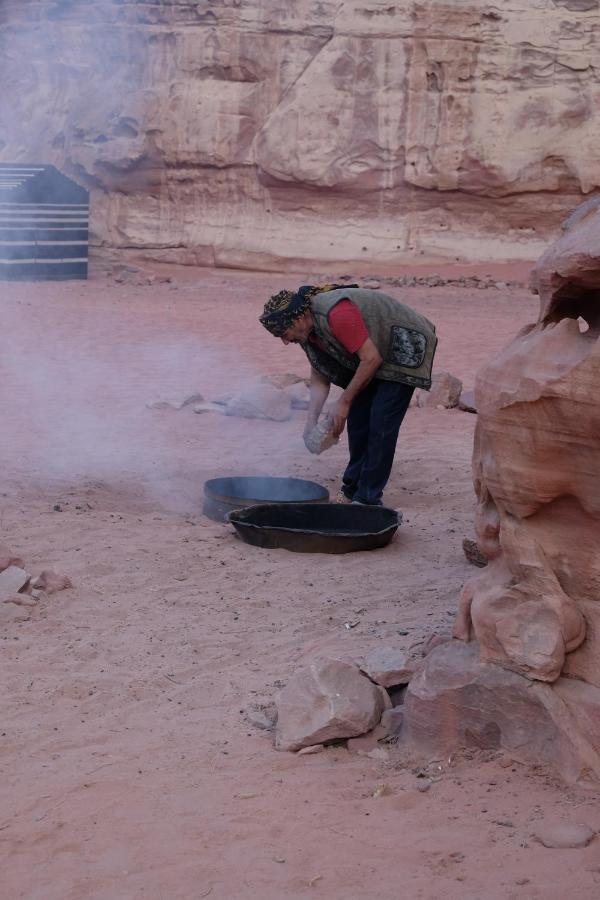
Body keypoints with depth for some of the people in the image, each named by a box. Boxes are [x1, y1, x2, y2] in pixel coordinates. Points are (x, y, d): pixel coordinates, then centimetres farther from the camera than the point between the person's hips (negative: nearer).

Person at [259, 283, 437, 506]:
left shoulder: (336, 314, -33)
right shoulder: (307, 331, -4)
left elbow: (371, 359, -30)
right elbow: (320, 378, 1)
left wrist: (344, 401, -22)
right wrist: (311, 421, -10)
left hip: (404, 347, -9)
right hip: (370, 359, 9)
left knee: (381, 423, -14)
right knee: (358, 419, 5)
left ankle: (367, 500, -9)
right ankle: (352, 492, 17)